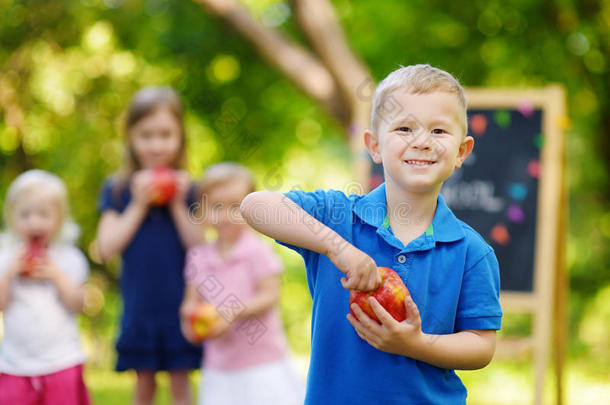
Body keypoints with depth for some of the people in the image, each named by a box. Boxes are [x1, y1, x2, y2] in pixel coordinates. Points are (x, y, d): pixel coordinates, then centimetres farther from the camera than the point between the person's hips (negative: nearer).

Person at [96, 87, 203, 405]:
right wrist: (138, 206, -12)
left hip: (180, 304, -1)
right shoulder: (117, 189, 2)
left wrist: (178, 206, -14)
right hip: (139, 305, 1)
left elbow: (200, 247, -5)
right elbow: (107, 248, -7)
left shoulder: (186, 187, 1)